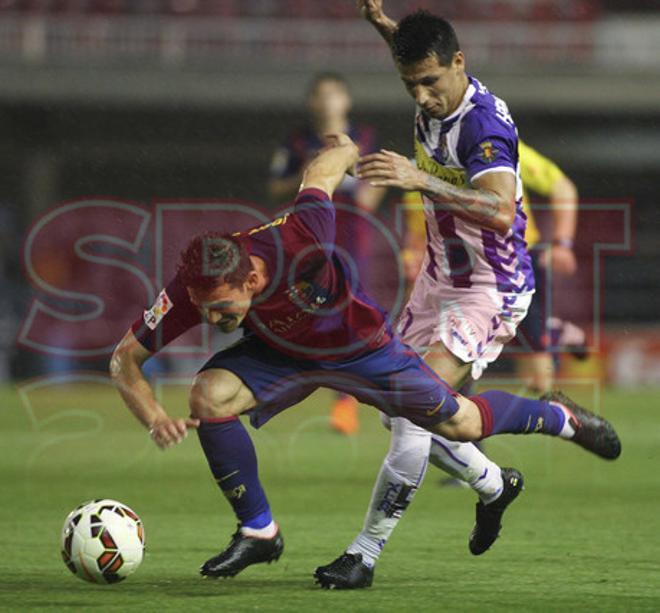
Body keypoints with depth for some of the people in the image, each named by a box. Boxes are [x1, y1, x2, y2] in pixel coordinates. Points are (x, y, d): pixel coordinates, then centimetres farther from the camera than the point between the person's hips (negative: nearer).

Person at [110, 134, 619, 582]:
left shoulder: (300, 242, -43)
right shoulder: (192, 290, -34)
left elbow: (325, 168, -25)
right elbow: (125, 359, -27)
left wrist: (343, 149, -1)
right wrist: (155, 419, -45)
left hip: (362, 347, -2)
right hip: (281, 353, 2)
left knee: (460, 424, 9)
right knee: (209, 395, -25)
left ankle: (558, 417, 42)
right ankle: (258, 531, -7)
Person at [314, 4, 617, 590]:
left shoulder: (484, 123, -28)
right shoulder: (434, 100, -4)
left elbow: (500, 211, -45)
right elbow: (415, 54, 23)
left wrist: (421, 180, -52)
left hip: (490, 290, -9)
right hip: (440, 277, 9)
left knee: (418, 413, -21)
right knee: (402, 414, 12)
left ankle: (365, 554, -16)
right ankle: (495, 484, 36)